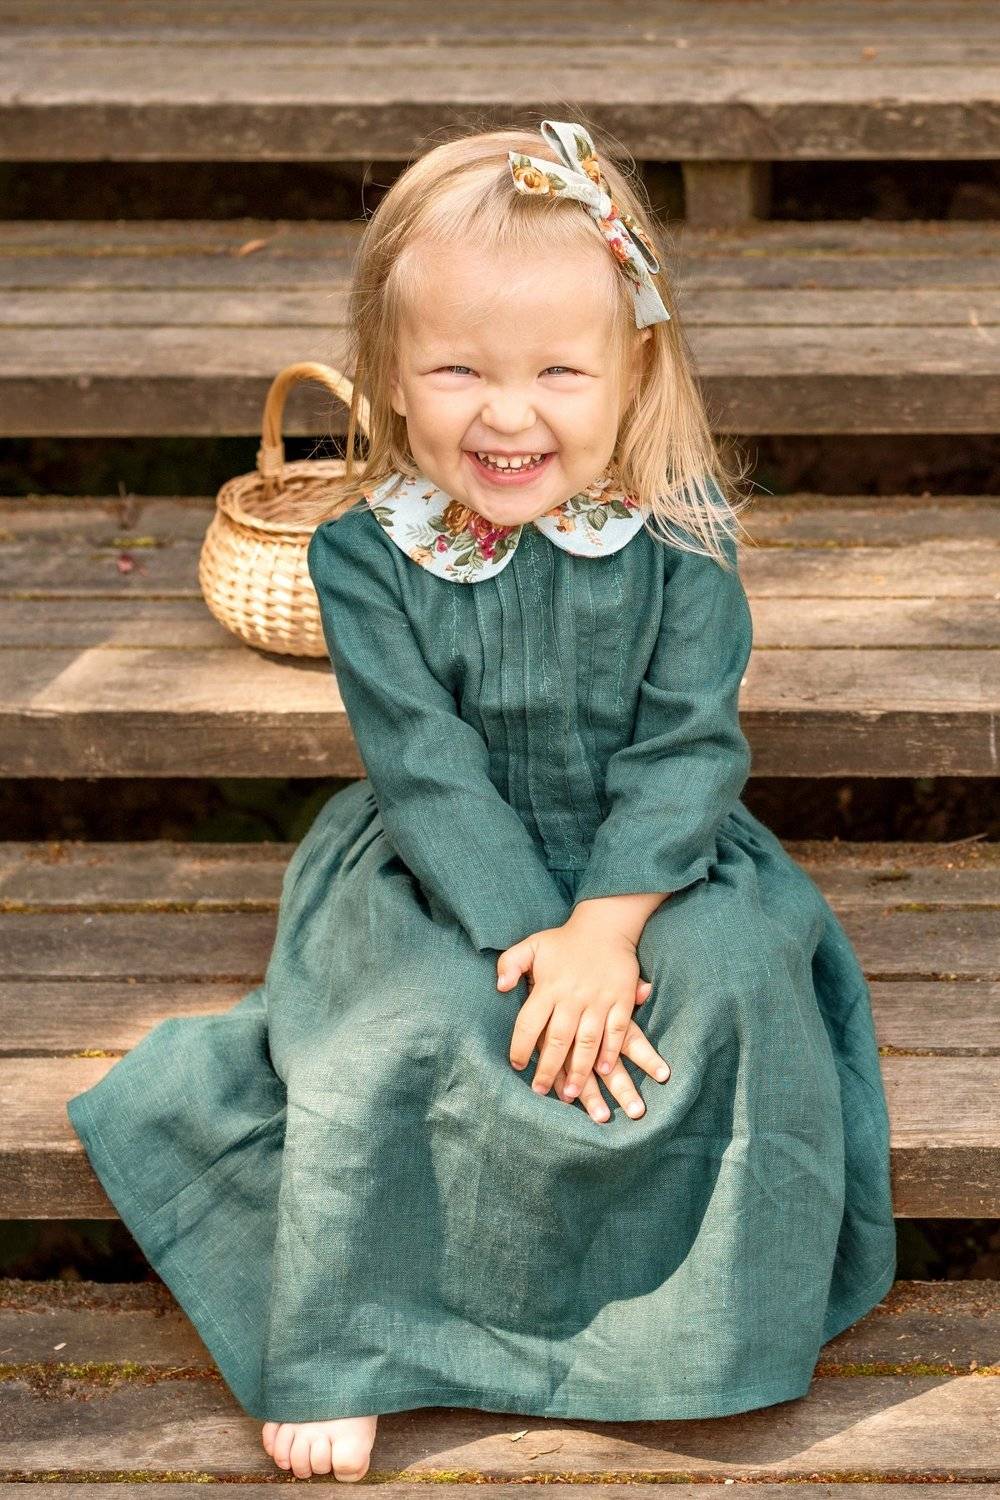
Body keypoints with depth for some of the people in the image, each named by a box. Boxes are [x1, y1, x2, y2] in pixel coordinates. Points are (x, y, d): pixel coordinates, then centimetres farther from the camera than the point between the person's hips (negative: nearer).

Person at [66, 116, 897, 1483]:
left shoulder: (680, 541, -13)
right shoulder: (368, 552, -14)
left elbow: (689, 749, -13)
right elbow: (426, 766, -16)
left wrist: (605, 929, -25)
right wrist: (530, 941, -24)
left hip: (649, 862, 1)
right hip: (443, 876, 0)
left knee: (731, 986, -25)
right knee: (398, 1034, -24)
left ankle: (713, 1315, -3)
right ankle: (331, 1356, -6)